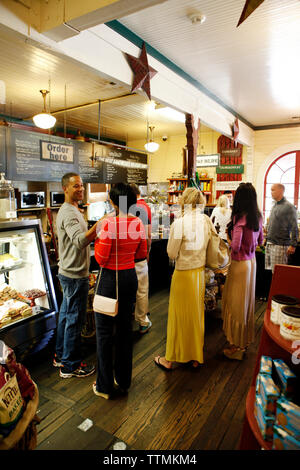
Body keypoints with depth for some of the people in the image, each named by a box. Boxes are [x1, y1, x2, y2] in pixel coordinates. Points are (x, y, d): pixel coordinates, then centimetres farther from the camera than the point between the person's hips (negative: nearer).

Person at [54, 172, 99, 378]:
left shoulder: (70, 210, 15)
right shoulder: (69, 213, -19)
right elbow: (80, 241, -36)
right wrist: (99, 224, -45)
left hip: (69, 272, 11)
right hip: (75, 275, -11)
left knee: (66, 315, 19)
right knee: (75, 319, 1)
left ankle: (61, 356, 35)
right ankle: (70, 365, 15)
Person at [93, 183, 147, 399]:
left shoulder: (109, 224, -20)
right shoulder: (138, 223, -2)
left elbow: (101, 259, -17)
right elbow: (142, 254, 8)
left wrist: (97, 240, -1)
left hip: (110, 279, -6)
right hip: (130, 276, 6)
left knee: (104, 332, 9)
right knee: (125, 328, 18)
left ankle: (105, 386, 23)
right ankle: (124, 380, 33)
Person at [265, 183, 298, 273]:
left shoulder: (289, 207, -9)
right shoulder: (274, 206, 16)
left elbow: (294, 228, -12)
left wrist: (293, 245, -16)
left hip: (280, 245, -8)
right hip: (269, 244, 8)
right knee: (269, 271, 9)